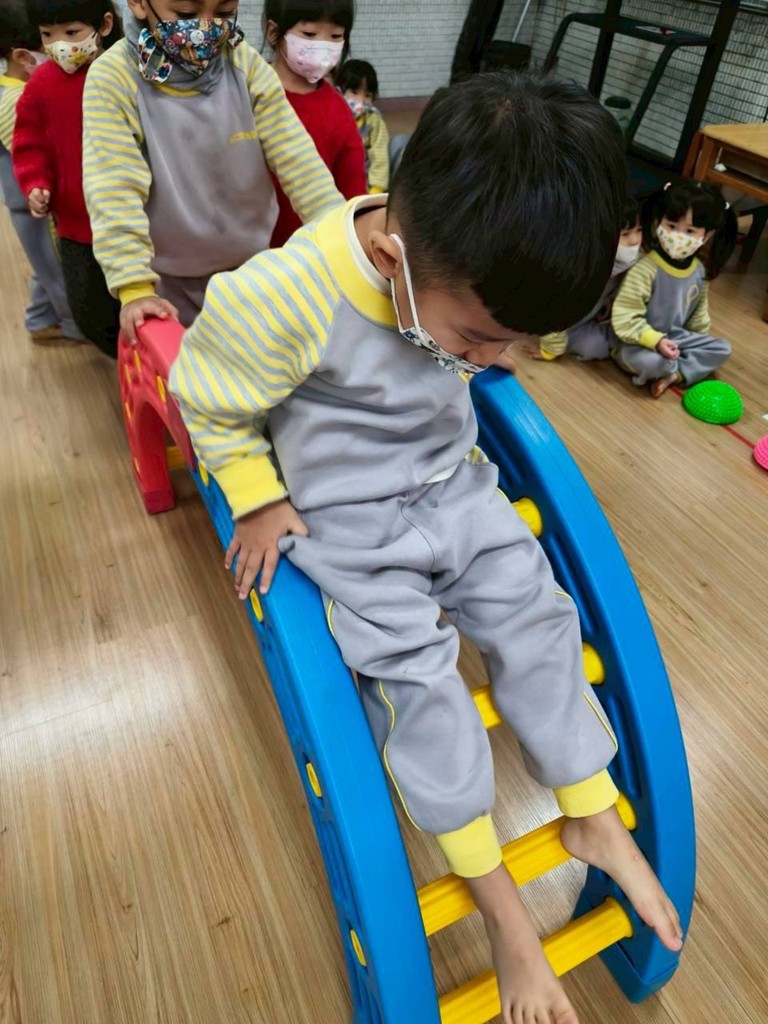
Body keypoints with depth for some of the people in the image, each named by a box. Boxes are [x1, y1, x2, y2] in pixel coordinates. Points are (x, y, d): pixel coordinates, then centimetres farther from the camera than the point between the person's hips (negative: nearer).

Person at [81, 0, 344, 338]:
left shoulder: (248, 66, -8)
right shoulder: (114, 79, -16)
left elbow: (300, 163, -12)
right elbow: (115, 191, -22)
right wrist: (135, 288, -30)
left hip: (252, 271, 3)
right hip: (168, 283, -2)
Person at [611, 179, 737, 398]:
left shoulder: (699, 271, -1)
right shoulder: (645, 269, -24)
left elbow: (699, 311, 16)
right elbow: (625, 317, -26)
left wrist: (701, 342, 17)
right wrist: (655, 341, -33)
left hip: (675, 336, 7)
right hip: (641, 342, -7)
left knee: (722, 348, 1)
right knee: (646, 360, -38)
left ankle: (673, 375, -14)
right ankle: (686, 368, -5)